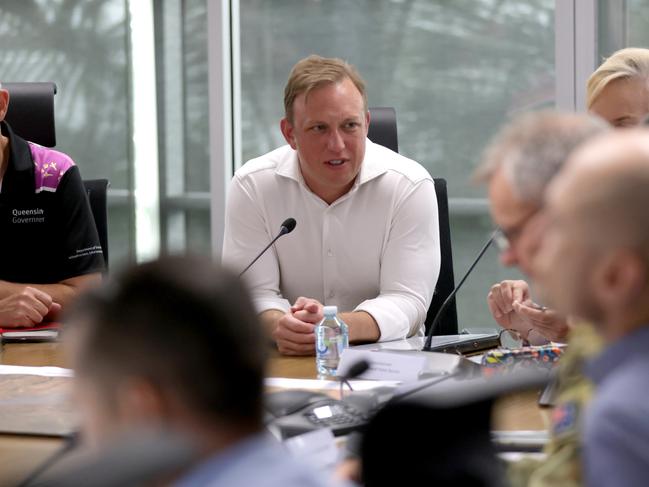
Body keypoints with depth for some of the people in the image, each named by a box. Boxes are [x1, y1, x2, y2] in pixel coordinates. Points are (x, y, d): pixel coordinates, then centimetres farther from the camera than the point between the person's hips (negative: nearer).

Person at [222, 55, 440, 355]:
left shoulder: (411, 186, -6)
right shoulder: (251, 187, -2)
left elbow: (407, 300, -11)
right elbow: (253, 293, -4)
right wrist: (279, 326, -28)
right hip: (285, 363, 1)